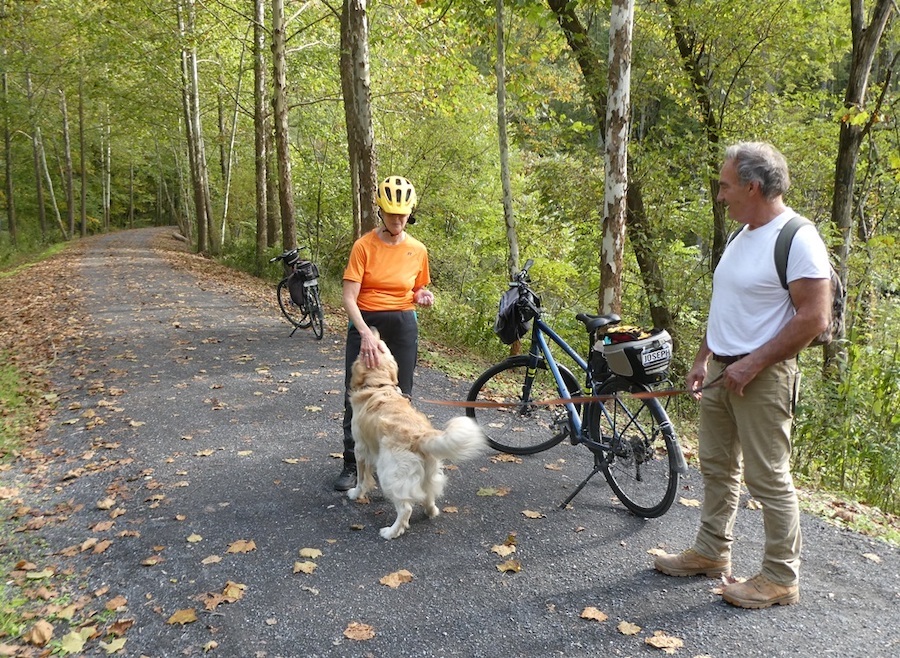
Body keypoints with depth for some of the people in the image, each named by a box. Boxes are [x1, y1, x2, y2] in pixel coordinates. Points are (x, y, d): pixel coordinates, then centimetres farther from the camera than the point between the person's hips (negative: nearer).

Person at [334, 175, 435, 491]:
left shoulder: (418, 250, 1)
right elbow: (349, 298, -15)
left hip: (403, 326, 3)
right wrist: (366, 333, -29)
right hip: (364, 323, -2)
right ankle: (352, 465, 13)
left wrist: (422, 296, -8)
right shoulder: (364, 246, -10)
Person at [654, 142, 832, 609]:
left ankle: (780, 578, 16)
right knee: (717, 466, 17)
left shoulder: (797, 239, -16)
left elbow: (814, 318, -21)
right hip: (721, 371, 9)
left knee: (768, 478, 0)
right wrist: (703, 358, 14)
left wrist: (751, 364, -21)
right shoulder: (741, 235, 12)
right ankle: (711, 553, 31)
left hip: (761, 377, -9)